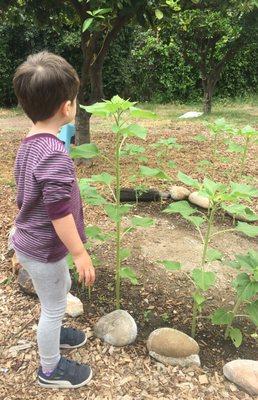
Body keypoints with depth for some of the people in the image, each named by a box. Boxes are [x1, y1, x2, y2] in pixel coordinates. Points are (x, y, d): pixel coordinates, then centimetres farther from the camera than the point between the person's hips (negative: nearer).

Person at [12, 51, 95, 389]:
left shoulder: (29, 144, 0)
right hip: (43, 249, -9)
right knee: (54, 305, 12)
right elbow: (59, 214, -28)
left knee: (61, 289, 29)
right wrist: (80, 253, -18)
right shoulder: (55, 154, -30)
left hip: (30, 241, 9)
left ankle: (51, 333, 55)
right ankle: (51, 369, 36)